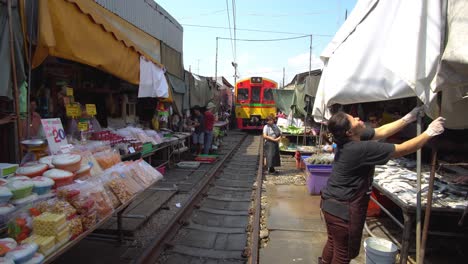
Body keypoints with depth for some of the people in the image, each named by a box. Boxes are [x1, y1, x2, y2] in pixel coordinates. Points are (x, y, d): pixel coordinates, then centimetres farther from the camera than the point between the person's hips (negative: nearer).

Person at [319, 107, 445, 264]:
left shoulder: (349, 140, -2)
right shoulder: (362, 149, -27)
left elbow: (381, 132, 9)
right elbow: (402, 150, -18)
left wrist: (409, 118, 11)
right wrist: (430, 132, -6)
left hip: (331, 203, 9)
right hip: (343, 209, -8)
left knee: (333, 243, 26)